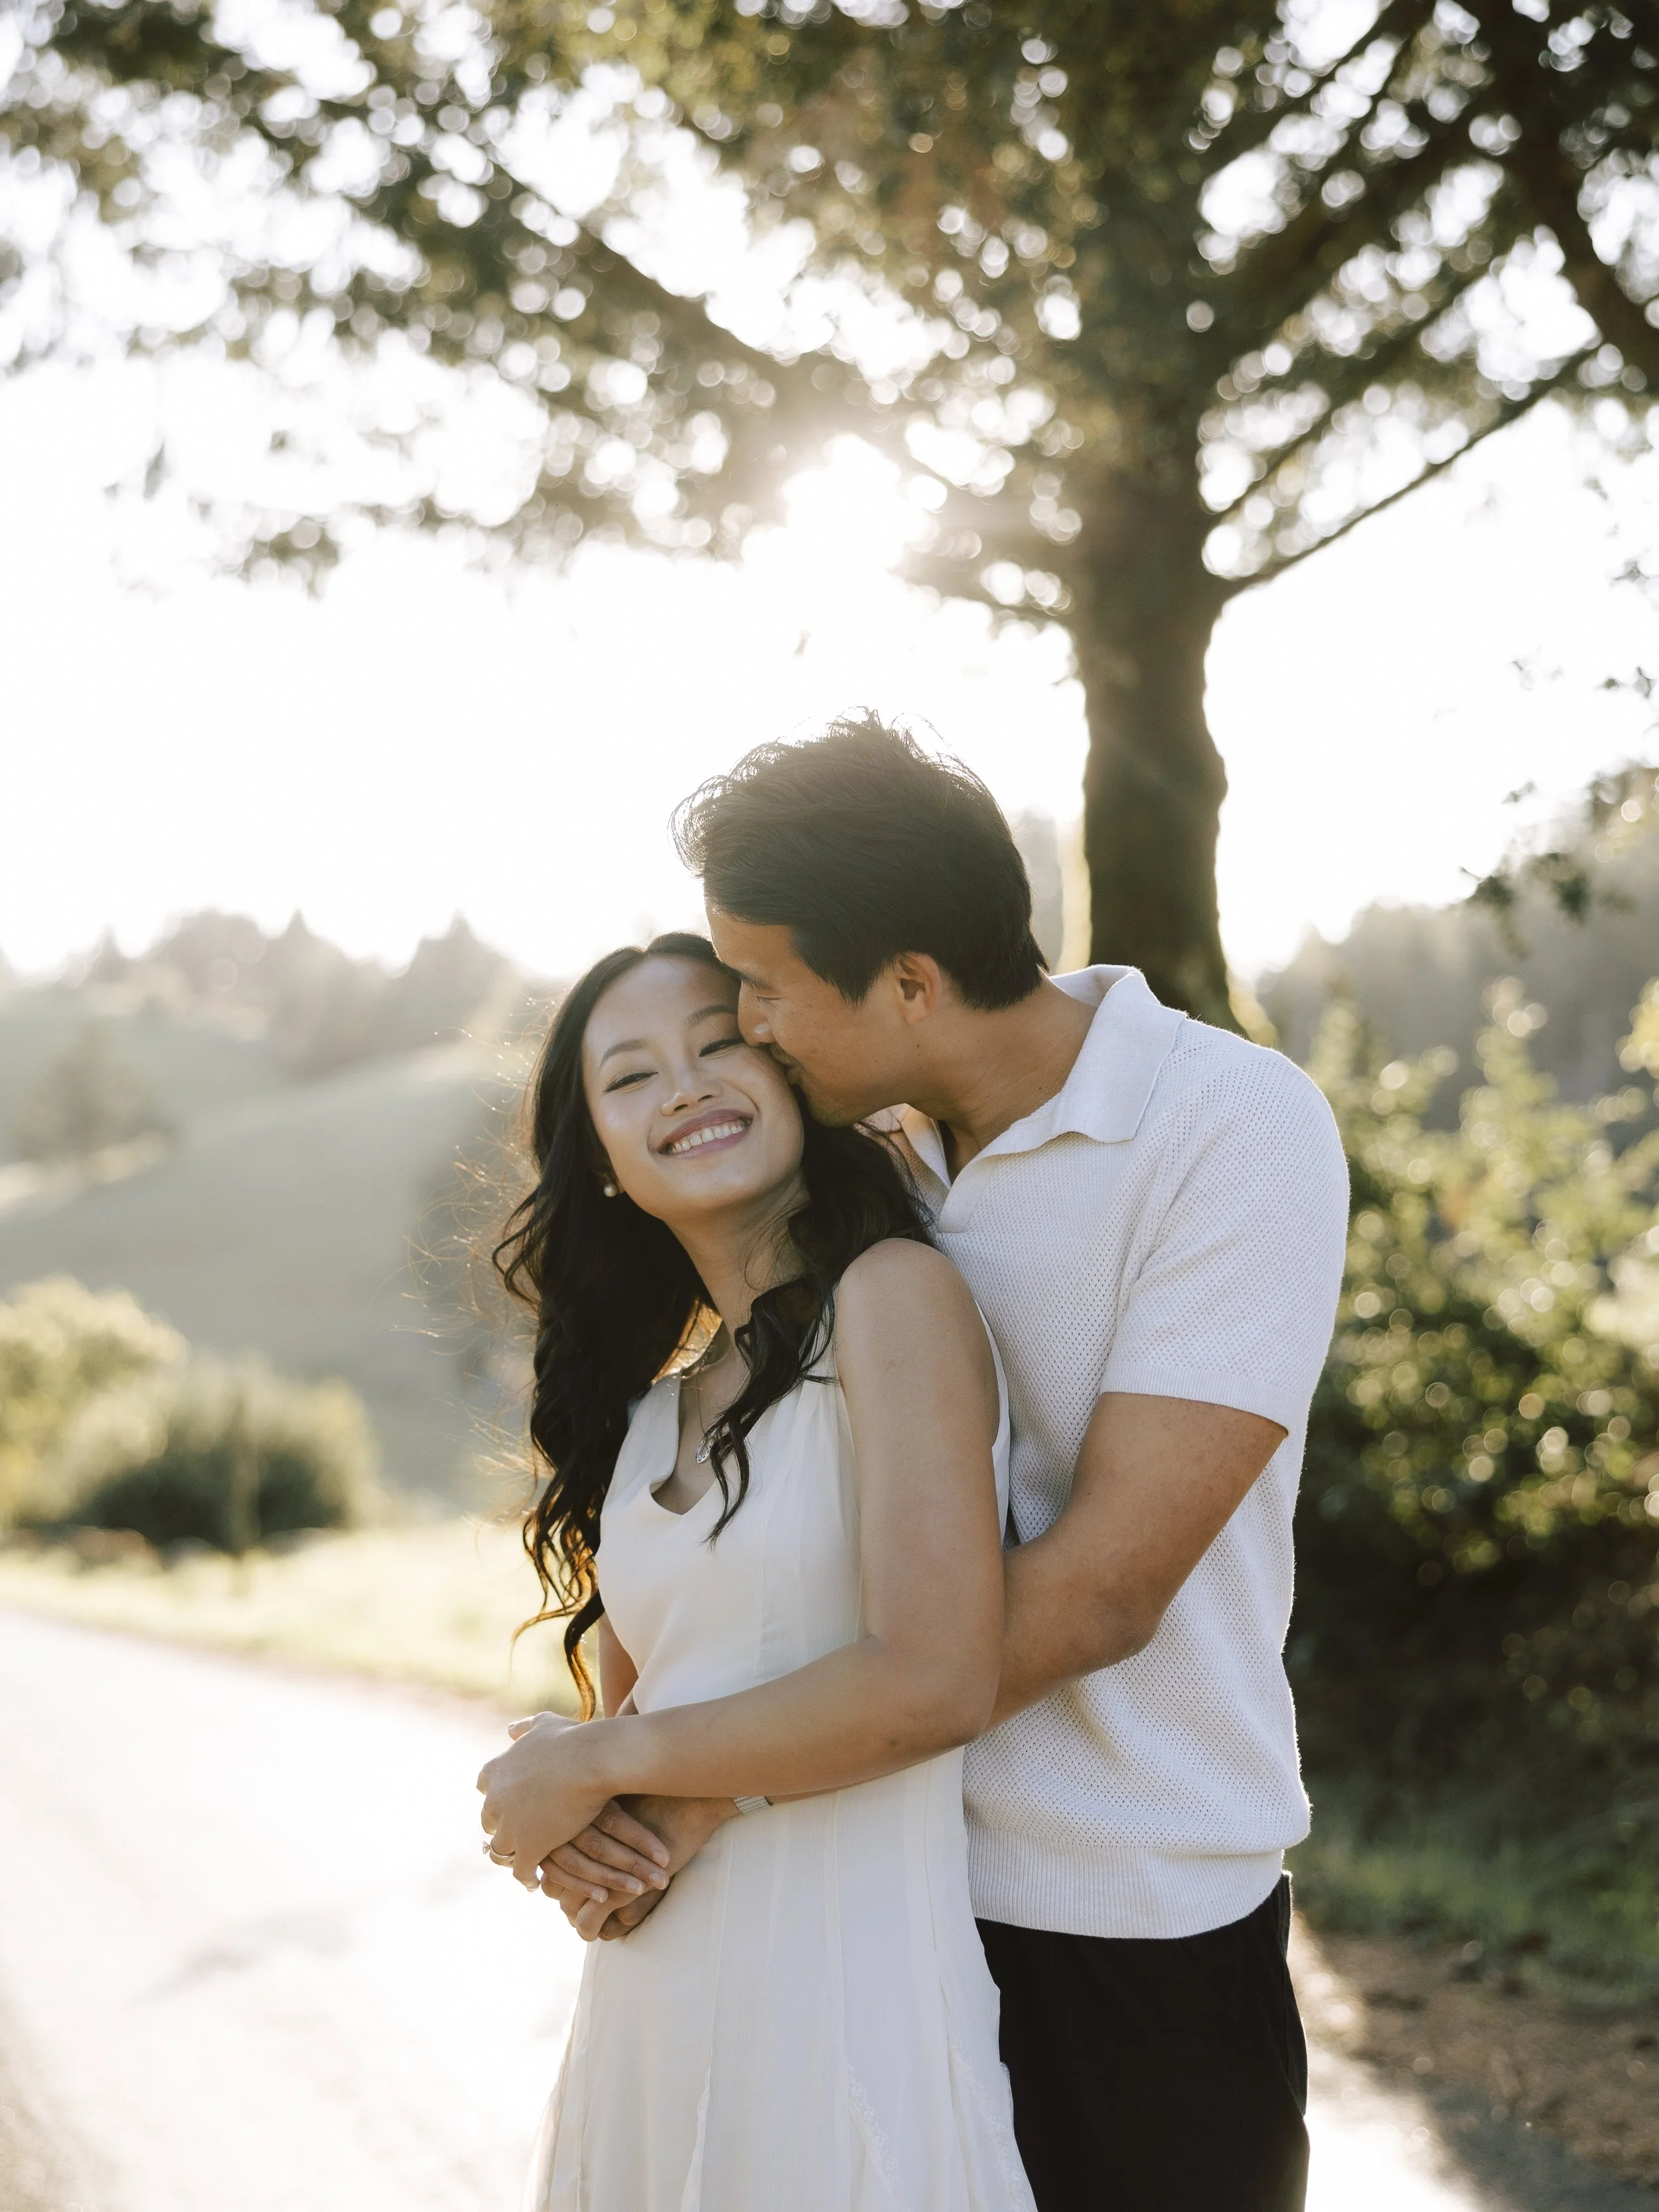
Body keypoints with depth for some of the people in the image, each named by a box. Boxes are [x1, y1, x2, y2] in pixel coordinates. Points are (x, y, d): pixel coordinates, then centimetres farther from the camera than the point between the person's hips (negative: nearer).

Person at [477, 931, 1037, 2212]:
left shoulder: (893, 1294, -11)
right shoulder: (653, 1402, 10)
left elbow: (934, 1683, -20)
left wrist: (595, 1764, -10)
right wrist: (568, 1822, -5)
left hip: (848, 2003, -6)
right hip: (649, 2015, 6)